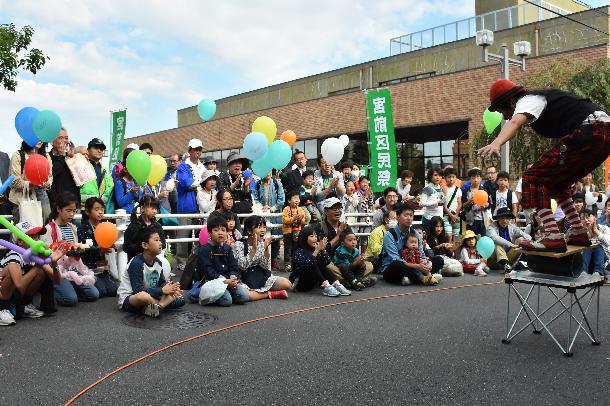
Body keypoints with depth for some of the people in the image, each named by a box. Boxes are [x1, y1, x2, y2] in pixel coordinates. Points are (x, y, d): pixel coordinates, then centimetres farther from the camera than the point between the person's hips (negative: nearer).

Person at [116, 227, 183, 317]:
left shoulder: (158, 262, 2)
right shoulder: (136, 263, -21)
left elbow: (162, 283, 7)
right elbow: (138, 290, -26)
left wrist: (170, 288, -17)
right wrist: (162, 290, -25)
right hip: (128, 299, -8)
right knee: (143, 296, -43)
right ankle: (165, 303, -16)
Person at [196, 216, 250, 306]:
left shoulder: (227, 248, 14)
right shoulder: (204, 250, -6)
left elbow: (233, 267, 10)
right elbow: (208, 271, -13)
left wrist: (233, 278, -14)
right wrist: (225, 281, -21)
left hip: (228, 279, 6)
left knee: (244, 296, -13)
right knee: (226, 300, -27)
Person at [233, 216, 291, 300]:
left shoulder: (263, 243, 2)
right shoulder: (239, 244, -9)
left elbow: (266, 267, -3)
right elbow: (242, 266, -19)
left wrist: (266, 248, -15)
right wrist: (254, 248, -24)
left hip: (262, 278, 4)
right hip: (245, 281, -4)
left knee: (287, 284, -15)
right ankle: (270, 294, -14)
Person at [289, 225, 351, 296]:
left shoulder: (314, 250, 4)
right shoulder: (299, 252, -15)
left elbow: (327, 262, -4)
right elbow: (306, 265, -33)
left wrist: (323, 250, -20)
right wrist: (317, 251, -32)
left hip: (310, 282, 7)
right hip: (298, 283, -6)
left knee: (321, 265, -13)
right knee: (313, 265, -26)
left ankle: (336, 284, -25)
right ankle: (326, 287, -37)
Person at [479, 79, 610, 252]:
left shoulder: (527, 100, -4)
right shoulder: (537, 97, 26)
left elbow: (515, 122, -27)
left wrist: (496, 143, -45)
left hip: (589, 131, -10)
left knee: (535, 178, -12)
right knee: (555, 181, 23)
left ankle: (554, 238, -23)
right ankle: (579, 234, 27)